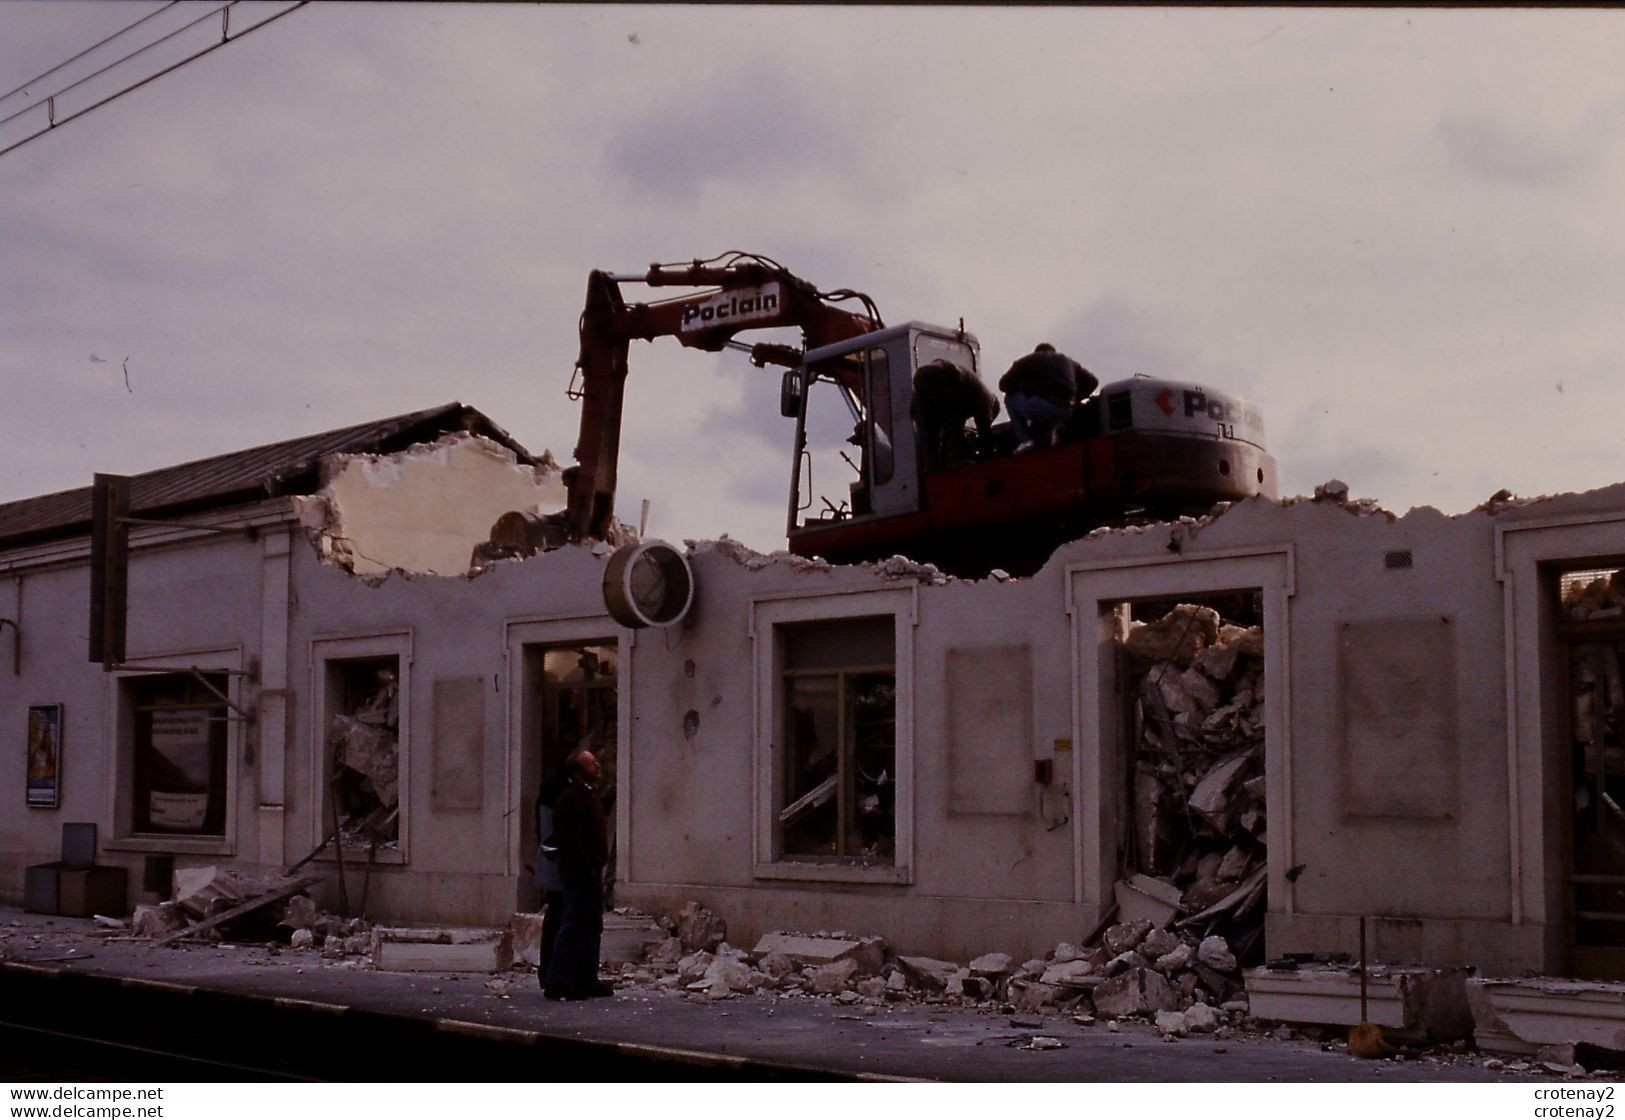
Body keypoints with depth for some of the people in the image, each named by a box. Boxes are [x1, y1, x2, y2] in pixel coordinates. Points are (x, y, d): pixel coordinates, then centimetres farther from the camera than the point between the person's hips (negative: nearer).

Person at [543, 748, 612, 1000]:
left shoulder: (587, 793, 18)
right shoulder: (573, 795, -15)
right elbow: (569, 837, -22)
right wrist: (582, 865, -24)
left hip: (590, 869, 11)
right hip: (580, 869, -11)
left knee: (591, 925, 14)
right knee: (575, 924, -10)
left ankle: (587, 980, 20)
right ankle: (559, 982, -8)